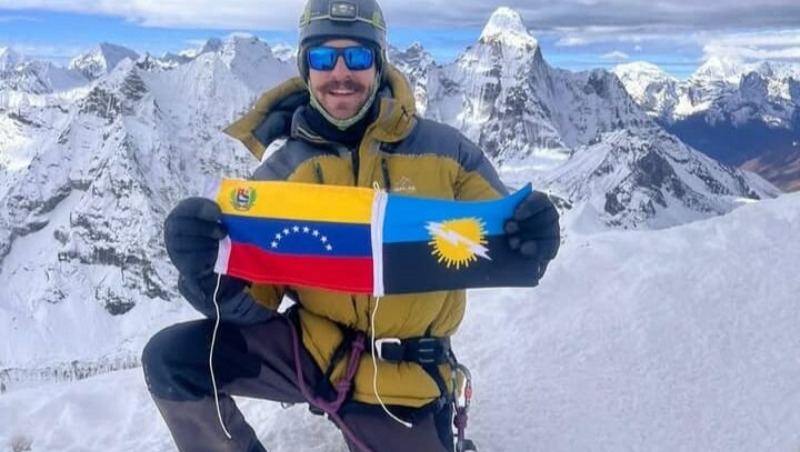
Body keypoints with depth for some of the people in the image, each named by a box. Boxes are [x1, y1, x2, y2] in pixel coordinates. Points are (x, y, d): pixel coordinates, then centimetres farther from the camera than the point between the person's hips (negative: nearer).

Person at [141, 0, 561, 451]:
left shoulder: (444, 150, -6)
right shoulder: (280, 171, -3)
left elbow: (502, 242, 1)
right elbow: (251, 302, -5)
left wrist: (530, 241, -24)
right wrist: (209, 272, -27)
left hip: (403, 380, -1)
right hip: (309, 347, 1)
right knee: (172, 360, -13)